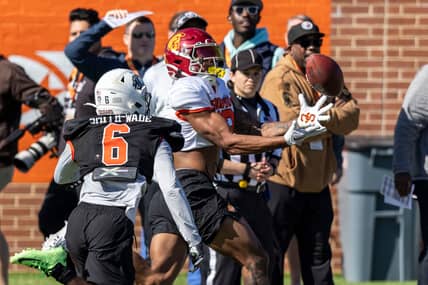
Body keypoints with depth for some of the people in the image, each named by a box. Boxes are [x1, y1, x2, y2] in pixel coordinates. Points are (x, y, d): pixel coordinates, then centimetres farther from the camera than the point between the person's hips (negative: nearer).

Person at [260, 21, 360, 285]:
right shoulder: (280, 79, -11)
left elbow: (351, 116, 1)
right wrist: (331, 116, -9)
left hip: (317, 182, 8)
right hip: (284, 181, -8)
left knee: (318, 254, 13)